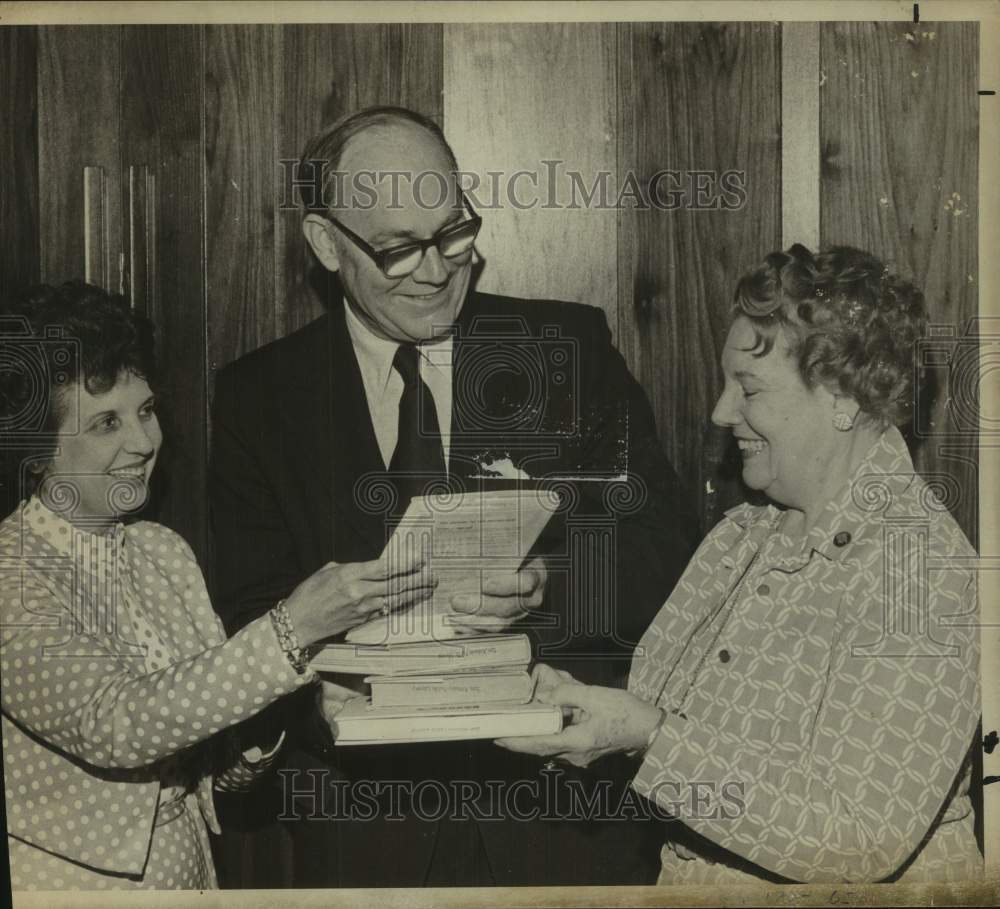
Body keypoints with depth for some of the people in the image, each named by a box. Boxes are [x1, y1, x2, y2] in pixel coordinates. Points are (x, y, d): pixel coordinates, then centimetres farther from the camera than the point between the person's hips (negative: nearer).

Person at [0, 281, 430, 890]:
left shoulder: (166, 550, 6)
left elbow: (226, 770, 8)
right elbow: (111, 725, -23)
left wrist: (258, 728, -12)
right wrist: (290, 631, -26)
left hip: (188, 870, 4)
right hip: (68, 882, -4)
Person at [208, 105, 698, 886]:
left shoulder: (569, 347, 1)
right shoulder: (259, 397, 2)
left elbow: (671, 548, -4)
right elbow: (250, 612, -1)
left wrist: (553, 584, -23)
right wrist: (312, 690, -22)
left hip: (566, 801, 0)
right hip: (364, 820, 1)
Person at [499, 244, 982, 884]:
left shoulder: (922, 572, -17)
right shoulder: (740, 535, 7)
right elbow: (652, 698, 9)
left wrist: (647, 735, -22)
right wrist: (585, 702, -11)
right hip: (680, 873, 6)